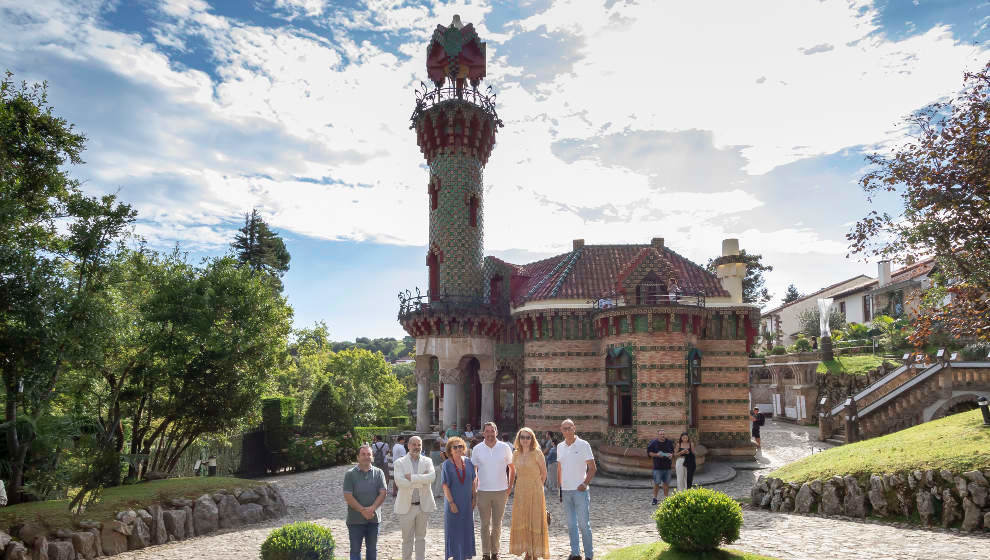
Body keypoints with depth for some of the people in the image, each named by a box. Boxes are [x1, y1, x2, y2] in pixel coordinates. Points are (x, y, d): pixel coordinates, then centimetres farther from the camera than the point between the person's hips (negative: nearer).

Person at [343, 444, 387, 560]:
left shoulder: (378, 473, 1)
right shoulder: (350, 474, -4)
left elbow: (382, 493, -4)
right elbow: (348, 496, -10)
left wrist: (372, 508, -19)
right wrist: (362, 510, -17)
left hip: (374, 518, 2)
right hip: (355, 520, -2)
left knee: (372, 549, 14)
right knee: (355, 549, 7)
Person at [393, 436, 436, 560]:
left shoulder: (427, 461, 4)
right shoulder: (400, 462, -3)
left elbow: (432, 476, -16)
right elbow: (399, 482, -18)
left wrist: (411, 478, -19)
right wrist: (421, 481, -17)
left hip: (424, 505, 2)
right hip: (406, 506, -2)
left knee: (421, 537, 14)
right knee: (407, 539, 8)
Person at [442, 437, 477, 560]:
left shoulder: (468, 462, 2)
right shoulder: (447, 464, -9)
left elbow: (473, 481, 7)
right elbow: (445, 485, -11)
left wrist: (474, 498, 3)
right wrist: (451, 503, -15)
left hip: (467, 503, 4)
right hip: (454, 503, -4)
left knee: (467, 530, 12)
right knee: (454, 530, 2)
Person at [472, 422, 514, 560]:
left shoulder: (505, 447, -1)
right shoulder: (477, 449, 0)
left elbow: (512, 468, 9)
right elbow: (473, 470, 8)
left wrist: (510, 486, 3)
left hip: (501, 491, 0)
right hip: (483, 492, 0)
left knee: (497, 524, 8)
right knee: (485, 524, 7)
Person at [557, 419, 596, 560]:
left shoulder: (583, 445, -5)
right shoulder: (560, 447, 9)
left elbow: (593, 468, -4)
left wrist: (585, 483, -14)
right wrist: (559, 486, 11)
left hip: (580, 490, -4)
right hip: (565, 490, 5)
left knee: (584, 524, -3)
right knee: (571, 524, 10)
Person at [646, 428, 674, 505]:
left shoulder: (669, 442, 8)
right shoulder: (653, 443, -4)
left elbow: (672, 451, 19)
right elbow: (649, 452, -1)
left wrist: (671, 454, -3)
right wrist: (656, 455, -15)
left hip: (667, 466, 4)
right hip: (657, 467, -4)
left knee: (666, 483, 9)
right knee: (657, 483, -2)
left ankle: (666, 498, 20)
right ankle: (655, 499, 10)